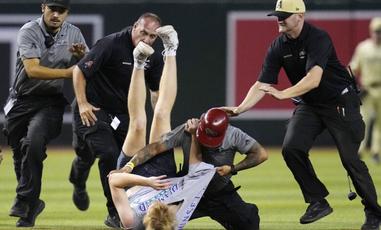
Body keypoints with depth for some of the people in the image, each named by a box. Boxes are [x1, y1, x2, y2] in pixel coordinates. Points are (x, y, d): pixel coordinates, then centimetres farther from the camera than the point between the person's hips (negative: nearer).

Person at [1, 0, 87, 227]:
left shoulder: (74, 34, 3)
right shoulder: (29, 32, -10)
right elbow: (32, 70, -21)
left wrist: (82, 55, -14)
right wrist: (66, 73, -30)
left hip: (51, 103, 0)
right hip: (22, 101, 0)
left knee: (34, 142, -26)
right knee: (19, 154, 7)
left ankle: (25, 203, -21)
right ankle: (32, 203, 30)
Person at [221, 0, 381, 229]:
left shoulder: (319, 38, -23)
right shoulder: (279, 46, -5)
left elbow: (313, 79, -35)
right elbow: (261, 85, -8)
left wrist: (282, 94, -43)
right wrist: (240, 109, -22)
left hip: (341, 102, -6)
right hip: (309, 105, 6)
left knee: (350, 159, -6)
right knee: (292, 148, -15)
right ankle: (318, 201, -1)